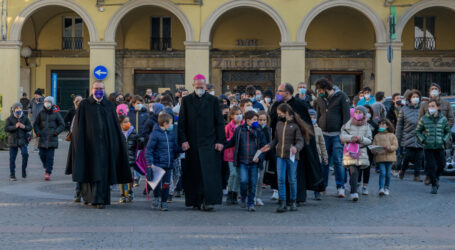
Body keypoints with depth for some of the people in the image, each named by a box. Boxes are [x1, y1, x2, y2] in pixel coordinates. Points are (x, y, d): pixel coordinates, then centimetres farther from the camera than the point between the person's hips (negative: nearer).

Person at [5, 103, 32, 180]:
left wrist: (24, 127, -16)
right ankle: (12, 175, 11)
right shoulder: (10, 119, -1)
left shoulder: (25, 118, 5)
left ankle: (24, 169, 1)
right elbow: (6, 128, -10)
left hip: (22, 140, 1)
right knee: (12, 158, 2)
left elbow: (30, 127, 4)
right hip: (13, 141, 0)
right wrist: (15, 126, -23)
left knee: (25, 154, -21)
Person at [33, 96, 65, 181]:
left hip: (52, 138, -3)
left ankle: (48, 173, -6)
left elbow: (62, 124, 4)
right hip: (42, 138, 3)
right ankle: (46, 166, 29)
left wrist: (56, 132, -8)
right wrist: (38, 132, 1)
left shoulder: (56, 113, 1)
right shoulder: (41, 113, 8)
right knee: (42, 155, 2)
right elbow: (36, 124, 16)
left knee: (50, 156, -7)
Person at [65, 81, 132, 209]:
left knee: (102, 172, -1)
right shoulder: (84, 105, 4)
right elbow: (78, 127, 1)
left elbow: (116, 127, 11)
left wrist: (120, 144, 5)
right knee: (89, 169, 2)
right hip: (89, 143, -2)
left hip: (105, 144, 2)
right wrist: (79, 144, -8)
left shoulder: (109, 106, 11)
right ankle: (87, 195, 19)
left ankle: (100, 199, 4)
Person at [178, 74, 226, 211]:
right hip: (192, 143, 1)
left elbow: (219, 122, 4)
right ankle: (196, 201, 13)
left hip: (209, 142, -1)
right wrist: (183, 140, -5)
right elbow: (181, 122, 5)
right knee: (194, 173, 4)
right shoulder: (186, 100, 6)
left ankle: (208, 201, -10)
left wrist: (220, 141, -3)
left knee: (209, 172, -8)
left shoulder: (213, 100, 5)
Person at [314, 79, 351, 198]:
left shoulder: (341, 96, -1)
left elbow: (346, 115, -4)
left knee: (338, 161, -5)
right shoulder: (320, 99, 12)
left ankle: (340, 187, 2)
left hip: (337, 134, -4)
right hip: (324, 134, 4)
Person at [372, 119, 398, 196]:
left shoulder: (392, 135, 7)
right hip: (380, 157, 0)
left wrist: (389, 148, -19)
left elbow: (395, 146, 0)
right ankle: (381, 188, -15)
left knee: (388, 173, 5)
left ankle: (387, 188, 20)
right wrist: (374, 150, -12)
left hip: (389, 157, 0)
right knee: (382, 173, -10)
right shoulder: (377, 136, 12)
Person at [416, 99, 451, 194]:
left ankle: (436, 177, 34)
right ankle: (434, 185, 8)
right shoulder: (424, 119, -1)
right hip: (428, 147, -2)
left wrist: (444, 140, 0)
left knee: (441, 164, 4)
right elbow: (418, 131, 7)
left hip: (440, 146, 2)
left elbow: (448, 131, 14)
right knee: (430, 166, -3)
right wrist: (422, 140, -5)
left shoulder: (443, 119, 3)